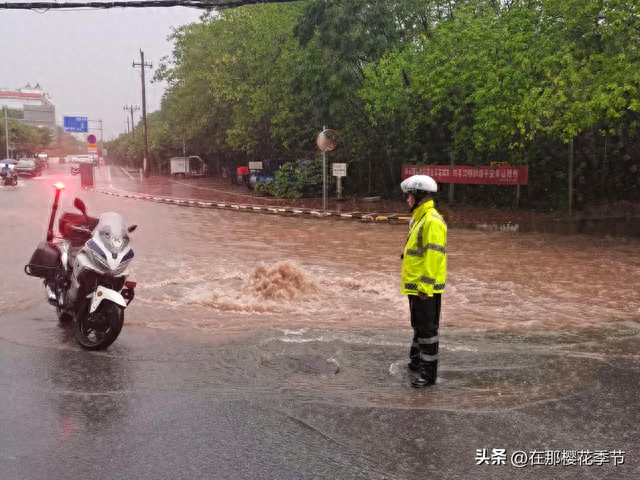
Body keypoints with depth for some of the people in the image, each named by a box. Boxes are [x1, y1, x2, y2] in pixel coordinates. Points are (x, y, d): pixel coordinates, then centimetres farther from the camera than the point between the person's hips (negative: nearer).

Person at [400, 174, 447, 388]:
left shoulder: (432, 221, -19)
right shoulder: (419, 218, 15)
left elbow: (434, 255, -24)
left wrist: (425, 286, -25)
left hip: (425, 288, -10)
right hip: (416, 285, 10)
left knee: (427, 328, -3)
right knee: (418, 325, 22)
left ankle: (428, 373, 4)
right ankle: (417, 360, 36)